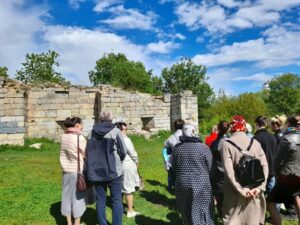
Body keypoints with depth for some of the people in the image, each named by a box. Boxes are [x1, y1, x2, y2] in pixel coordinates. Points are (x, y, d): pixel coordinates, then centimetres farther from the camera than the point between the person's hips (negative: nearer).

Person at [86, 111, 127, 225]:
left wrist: (88, 170, 14)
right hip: (113, 171, -3)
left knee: (100, 200, 13)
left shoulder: (92, 132, 3)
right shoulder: (115, 131, -7)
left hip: (96, 172, 3)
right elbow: (124, 151, -5)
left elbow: (88, 152, 5)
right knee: (116, 200, 6)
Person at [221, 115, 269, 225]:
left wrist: (241, 189, -13)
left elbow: (229, 171, -17)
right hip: (254, 192, 4)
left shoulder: (226, 144, -10)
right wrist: (260, 187, -7)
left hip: (235, 192, -3)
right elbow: (264, 167, -4)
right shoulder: (255, 143, 1)